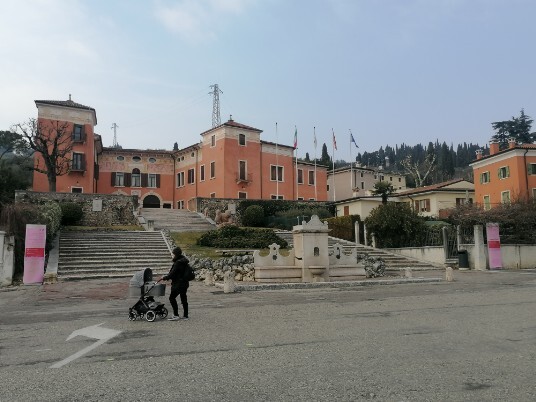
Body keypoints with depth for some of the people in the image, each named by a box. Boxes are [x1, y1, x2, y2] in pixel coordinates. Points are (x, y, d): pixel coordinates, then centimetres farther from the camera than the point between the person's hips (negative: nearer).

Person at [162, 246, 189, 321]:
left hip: (178, 283, -10)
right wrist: (167, 276, 18)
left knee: (172, 297, -1)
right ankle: (185, 315, 18)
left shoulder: (178, 262, -19)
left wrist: (165, 278, -3)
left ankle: (176, 315, 0)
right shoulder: (184, 261, 10)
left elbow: (172, 273, -19)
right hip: (184, 283, 10)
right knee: (184, 298, 13)